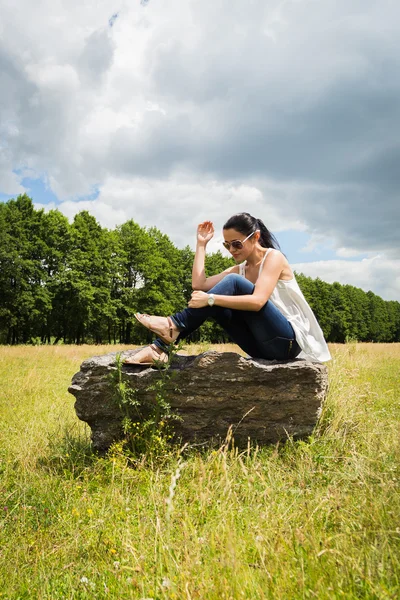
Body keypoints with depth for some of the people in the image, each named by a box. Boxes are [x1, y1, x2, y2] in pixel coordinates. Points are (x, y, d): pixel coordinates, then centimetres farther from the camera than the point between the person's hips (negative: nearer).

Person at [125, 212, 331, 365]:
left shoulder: (273, 257, -8)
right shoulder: (239, 269, 13)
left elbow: (257, 301, -25)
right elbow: (199, 285, 1)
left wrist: (211, 299, -28)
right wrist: (201, 244, 5)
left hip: (287, 341, -7)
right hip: (263, 345, 7)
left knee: (233, 282, -23)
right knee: (215, 306, -12)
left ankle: (175, 325, -23)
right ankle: (161, 347, -21)